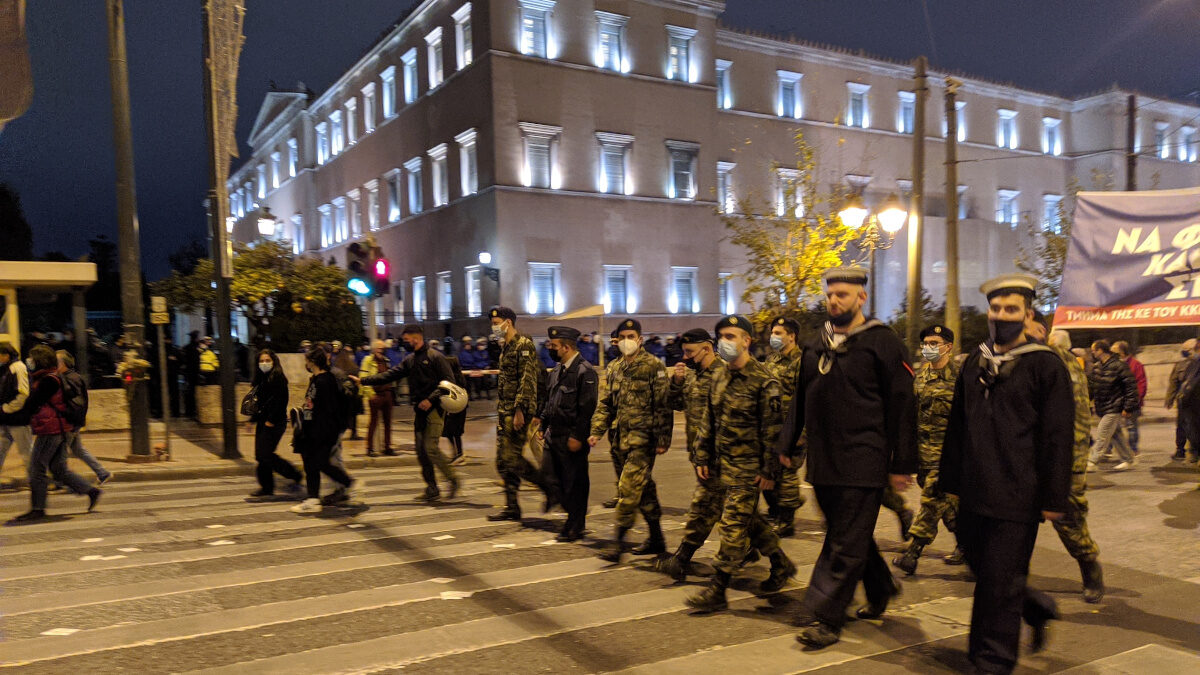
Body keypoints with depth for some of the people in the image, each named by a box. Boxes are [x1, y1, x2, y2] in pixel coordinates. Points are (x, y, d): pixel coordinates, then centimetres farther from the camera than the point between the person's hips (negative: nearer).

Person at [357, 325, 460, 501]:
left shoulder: (435, 357, -7)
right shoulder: (409, 360, 16)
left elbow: (449, 381, -12)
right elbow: (390, 375, 15)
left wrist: (431, 399, -19)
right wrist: (363, 381, 9)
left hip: (434, 409, -8)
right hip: (420, 410, 8)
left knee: (431, 448, -14)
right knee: (421, 450, 6)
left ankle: (453, 479, 2)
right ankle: (432, 490, 13)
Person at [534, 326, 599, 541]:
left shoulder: (585, 372, -14)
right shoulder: (557, 370, 13)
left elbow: (587, 408, -18)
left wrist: (577, 436, -19)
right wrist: (542, 426, 14)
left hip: (572, 439, -8)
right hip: (554, 435, 9)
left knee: (575, 482, 1)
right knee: (559, 479, 13)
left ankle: (574, 529, 12)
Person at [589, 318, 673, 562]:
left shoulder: (654, 366, -6)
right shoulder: (613, 369, 13)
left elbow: (663, 406, -8)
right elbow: (605, 404, 15)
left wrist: (663, 439, -12)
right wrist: (596, 431, 4)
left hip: (642, 437, -6)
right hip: (619, 437, 7)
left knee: (628, 488, -12)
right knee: (644, 488, 14)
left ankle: (619, 540, -7)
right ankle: (657, 539, 25)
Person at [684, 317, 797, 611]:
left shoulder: (764, 381, -13)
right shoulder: (720, 378, 10)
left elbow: (773, 428, -13)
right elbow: (707, 420, 15)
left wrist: (770, 470, -15)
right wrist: (702, 457, 11)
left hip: (748, 467, -8)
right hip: (724, 463, 8)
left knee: (733, 525, -6)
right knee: (749, 520, 17)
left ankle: (717, 591, 0)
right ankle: (781, 564, 37)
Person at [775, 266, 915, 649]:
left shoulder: (883, 343, -6)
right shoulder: (817, 347, 12)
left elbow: (902, 406, -8)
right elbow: (800, 399, 20)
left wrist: (902, 465, -9)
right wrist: (787, 445, 16)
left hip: (862, 464, -6)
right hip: (823, 462, 7)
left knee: (845, 544, -2)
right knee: (852, 535, 18)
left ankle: (825, 618, 4)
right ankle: (881, 589, 39)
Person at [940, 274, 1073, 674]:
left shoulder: (1045, 365, -6)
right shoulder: (975, 363, 10)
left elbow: (1058, 437, -8)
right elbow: (957, 425, 14)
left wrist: (1053, 498, -10)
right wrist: (951, 479, 13)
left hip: (1016, 498, -6)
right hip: (974, 493, 6)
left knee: (999, 584, 0)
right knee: (981, 566, 17)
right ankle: (1037, 609, 43)